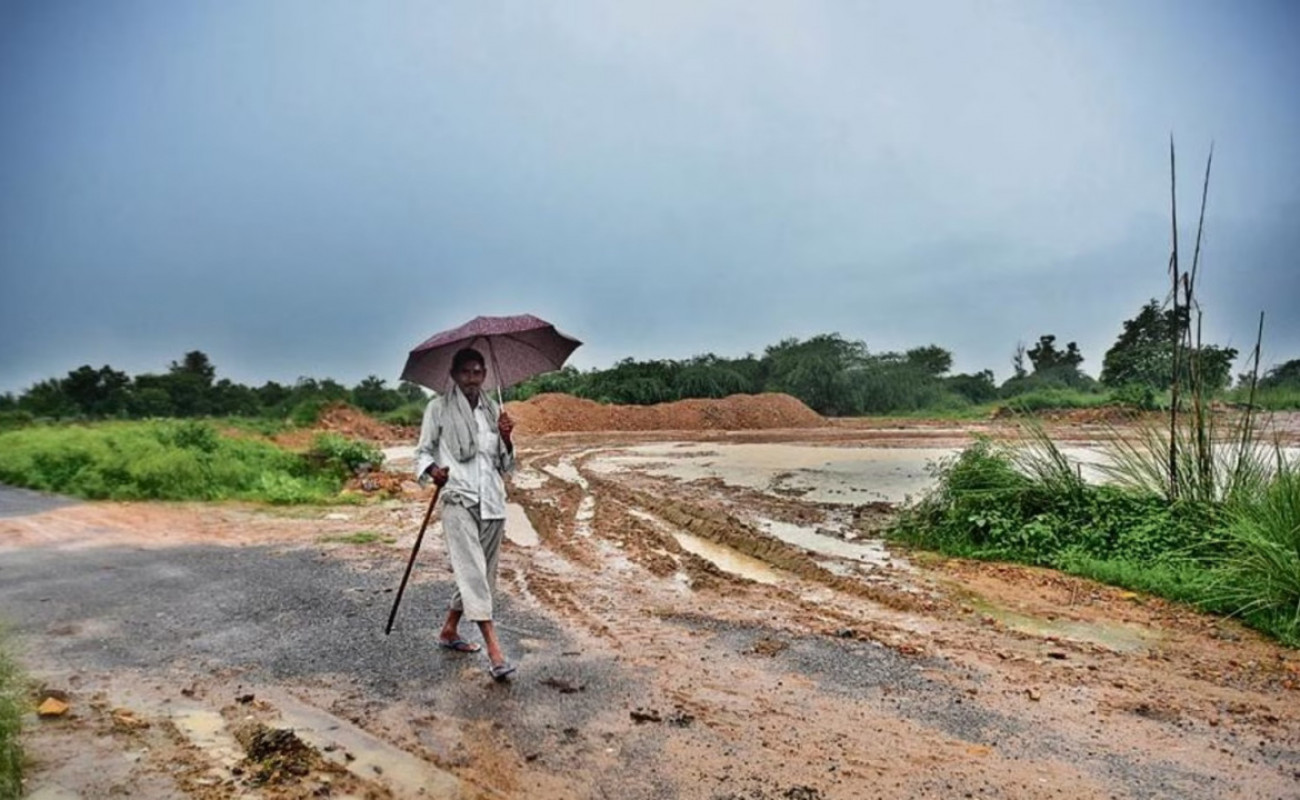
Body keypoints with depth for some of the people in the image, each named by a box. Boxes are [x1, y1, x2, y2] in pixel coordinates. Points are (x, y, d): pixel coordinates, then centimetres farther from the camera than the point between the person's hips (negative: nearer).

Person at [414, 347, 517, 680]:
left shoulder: (493, 411, 12)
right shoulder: (438, 408, 2)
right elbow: (422, 451, 4)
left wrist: (506, 439, -5)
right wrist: (432, 470, -17)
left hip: (492, 502, 5)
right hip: (458, 500, -5)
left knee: (480, 573, 13)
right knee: (472, 572, -13)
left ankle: (449, 631, 33)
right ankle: (495, 651, -14)